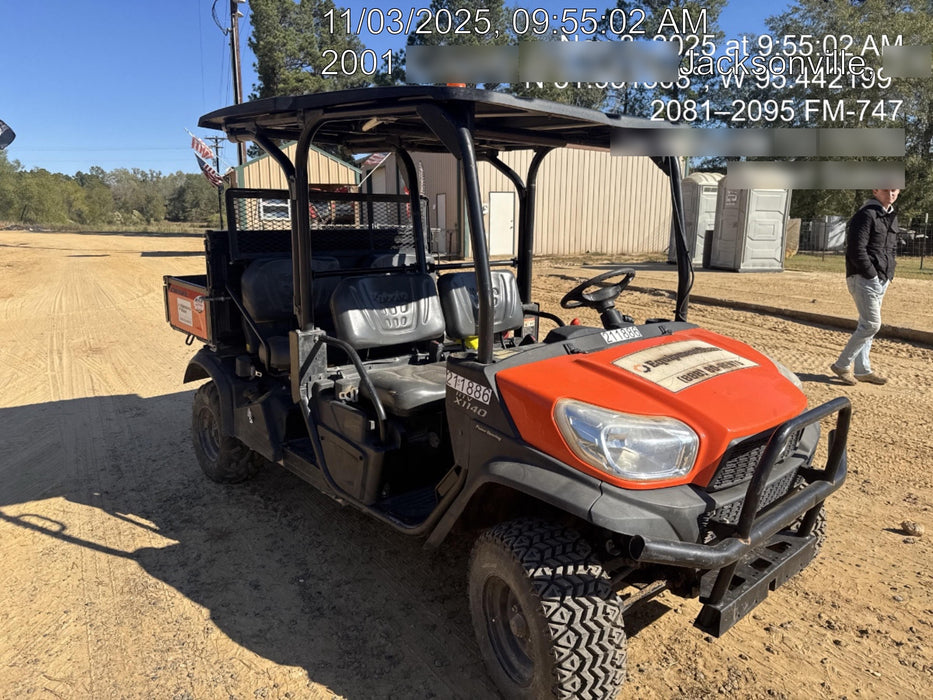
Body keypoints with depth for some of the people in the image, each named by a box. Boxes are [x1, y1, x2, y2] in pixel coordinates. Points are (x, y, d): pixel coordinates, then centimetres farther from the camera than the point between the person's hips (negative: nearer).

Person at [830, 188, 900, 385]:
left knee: (866, 324, 12)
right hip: (863, 279, -9)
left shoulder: (892, 217, 17)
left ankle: (862, 369, 20)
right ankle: (842, 365, -1)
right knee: (872, 324, -12)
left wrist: (889, 273, 12)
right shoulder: (866, 215, -13)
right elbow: (856, 250, -19)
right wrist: (872, 275, -16)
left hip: (881, 280, 9)